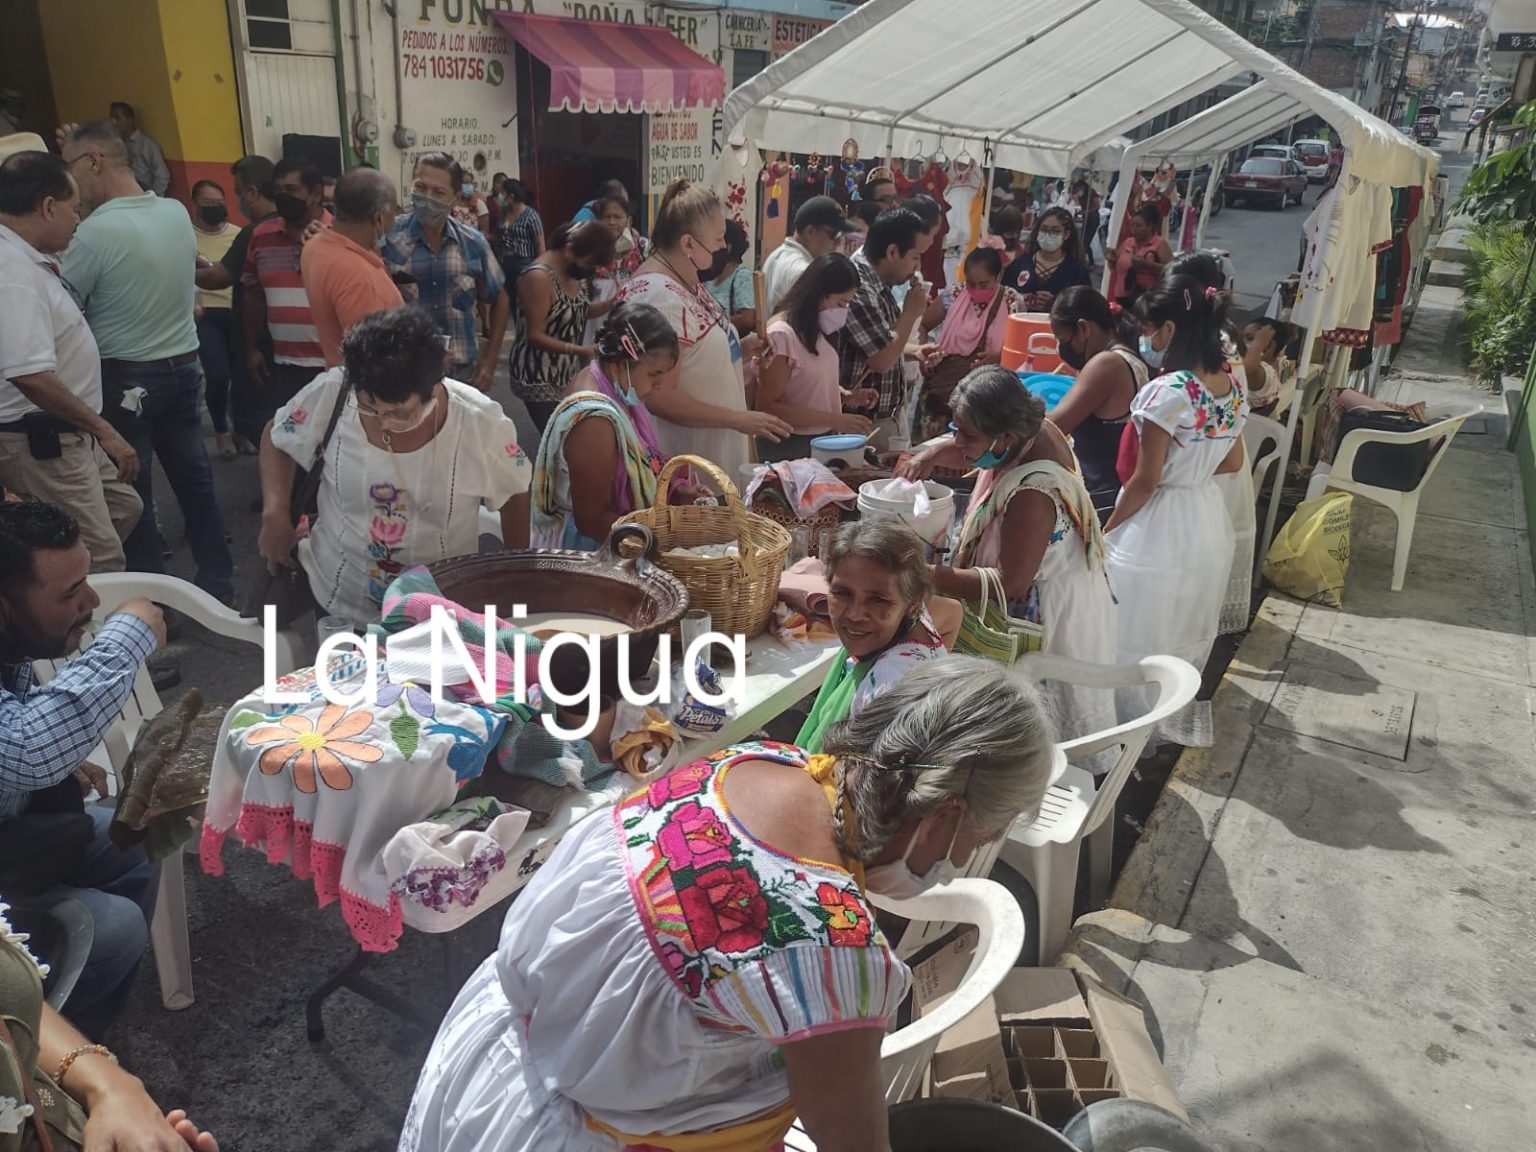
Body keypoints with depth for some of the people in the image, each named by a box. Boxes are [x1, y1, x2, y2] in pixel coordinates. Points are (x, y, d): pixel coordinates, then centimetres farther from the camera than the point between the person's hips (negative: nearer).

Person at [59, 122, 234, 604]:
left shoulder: (97, 230, -18)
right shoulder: (177, 213, 0)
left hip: (124, 379, -6)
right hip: (184, 366, 6)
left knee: (131, 493, 6)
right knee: (194, 479, 13)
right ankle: (218, 582, 21)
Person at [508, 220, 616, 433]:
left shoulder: (575, 270, 2)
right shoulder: (539, 277, -23)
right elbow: (535, 336, -22)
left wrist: (610, 304, -2)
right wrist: (580, 350, -30)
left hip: (569, 373, 8)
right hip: (539, 378, -8)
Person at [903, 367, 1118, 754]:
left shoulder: (1031, 494, -36)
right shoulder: (1034, 432, -9)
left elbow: (1010, 584, -32)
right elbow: (970, 452, 13)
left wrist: (926, 574, -28)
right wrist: (933, 453, -7)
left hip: (1048, 624, -10)